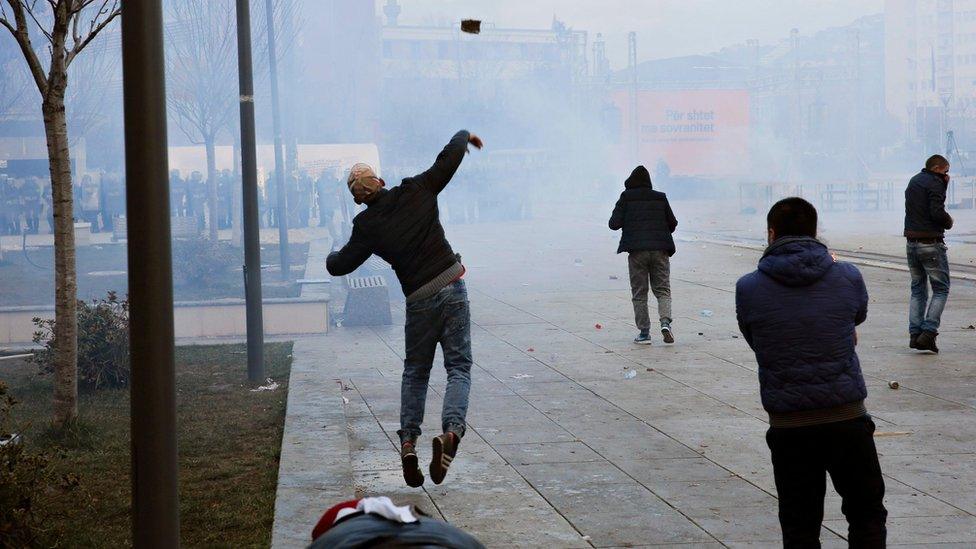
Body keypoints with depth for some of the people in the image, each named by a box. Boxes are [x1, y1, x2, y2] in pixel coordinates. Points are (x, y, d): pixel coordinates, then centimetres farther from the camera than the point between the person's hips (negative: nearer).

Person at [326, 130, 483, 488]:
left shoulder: (367, 226, -3)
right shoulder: (417, 191, -1)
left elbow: (340, 265, 6)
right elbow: (450, 157, 6)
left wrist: (331, 258, 29)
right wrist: (464, 136, 26)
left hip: (419, 301, 0)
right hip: (453, 289, 0)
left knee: (415, 371, 17)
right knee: (459, 367, 1)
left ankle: (408, 440, 6)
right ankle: (452, 429, -21)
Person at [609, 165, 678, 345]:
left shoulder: (626, 198, 1)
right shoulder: (660, 198, 8)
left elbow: (614, 224, -2)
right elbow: (673, 223, 12)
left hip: (637, 251, -2)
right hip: (660, 249, 2)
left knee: (639, 294, 6)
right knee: (663, 290, 7)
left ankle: (644, 333, 3)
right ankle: (665, 321, -17)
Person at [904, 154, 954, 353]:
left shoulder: (914, 181, 16)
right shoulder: (934, 184, -11)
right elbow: (937, 213, -21)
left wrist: (944, 185, 11)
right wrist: (949, 221, -2)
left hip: (912, 243, 8)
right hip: (931, 243, -8)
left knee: (918, 289, 13)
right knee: (941, 289, 0)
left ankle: (914, 333, 5)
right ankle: (928, 332, -10)